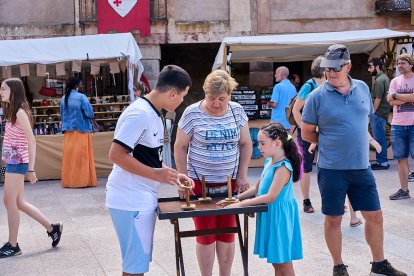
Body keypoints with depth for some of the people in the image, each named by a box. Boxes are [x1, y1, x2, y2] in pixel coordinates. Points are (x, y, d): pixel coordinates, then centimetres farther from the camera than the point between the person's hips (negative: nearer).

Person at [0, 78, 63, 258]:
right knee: (18, 203, 14)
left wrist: (31, 169, -17)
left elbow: (31, 141, -16)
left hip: (17, 163, -9)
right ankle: (52, 228, 24)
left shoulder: (20, 112, -15)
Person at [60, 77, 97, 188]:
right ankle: (82, 180, 2)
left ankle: (69, 181, 10)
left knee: (69, 155, 8)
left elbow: (62, 115, 12)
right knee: (82, 156, 0)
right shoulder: (81, 97, -12)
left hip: (68, 132, 5)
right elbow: (90, 114, -15)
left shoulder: (64, 98, 6)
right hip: (81, 130, -5)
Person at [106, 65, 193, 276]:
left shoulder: (153, 113, 11)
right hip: (131, 200, -10)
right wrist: (156, 175, -21)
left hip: (142, 198, 10)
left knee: (140, 259, 18)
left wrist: (172, 174, 9)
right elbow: (116, 155, -24)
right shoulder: (140, 114, -19)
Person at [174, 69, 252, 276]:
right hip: (201, 183, -3)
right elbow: (180, 147, -2)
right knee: (205, 235, 2)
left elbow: (245, 144, 9)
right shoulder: (192, 113, -8)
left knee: (227, 233, 8)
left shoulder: (237, 111, 2)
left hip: (229, 183, 3)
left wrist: (242, 176, 3)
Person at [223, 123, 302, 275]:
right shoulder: (269, 162, 7)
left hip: (279, 216, -9)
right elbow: (258, 188, 16)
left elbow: (271, 197, -26)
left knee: (283, 262, 2)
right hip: (268, 215, 9)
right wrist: (237, 197, 6)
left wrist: (241, 204, -24)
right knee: (276, 262, 17)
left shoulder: (283, 167, -20)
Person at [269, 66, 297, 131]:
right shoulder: (293, 87, 7)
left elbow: (274, 104, -16)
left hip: (277, 120, -6)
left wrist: (269, 104, 4)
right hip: (288, 121, 7)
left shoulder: (278, 86, -13)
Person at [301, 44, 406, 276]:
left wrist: (353, 142, 8)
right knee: (333, 219, 7)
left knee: (375, 215, 10)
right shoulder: (317, 96, -9)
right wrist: (331, 143, 1)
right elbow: (307, 133, -2)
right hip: (332, 169, -4)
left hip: (362, 167, 4)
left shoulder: (362, 88, 4)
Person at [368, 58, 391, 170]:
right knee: (381, 137, 13)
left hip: (378, 114, -10)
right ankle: (382, 161, 19)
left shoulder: (379, 80, -15)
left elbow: (378, 99, -19)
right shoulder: (385, 77, 15)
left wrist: (371, 114, -14)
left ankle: (382, 162, 1)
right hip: (384, 113, 10)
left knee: (379, 138, -3)